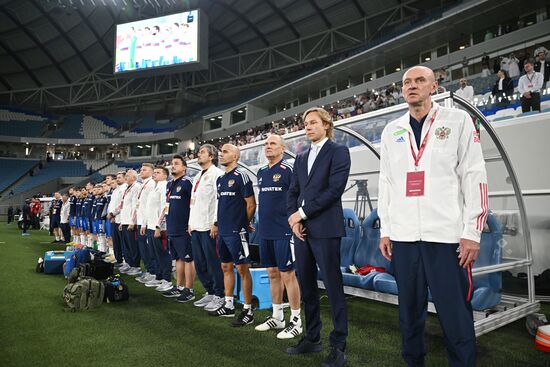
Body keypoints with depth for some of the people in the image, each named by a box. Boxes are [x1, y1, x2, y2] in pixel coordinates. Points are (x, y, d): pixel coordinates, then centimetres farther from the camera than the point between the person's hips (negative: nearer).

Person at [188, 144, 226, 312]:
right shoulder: (197, 177, 20)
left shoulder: (217, 174, -7)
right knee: (200, 264, 13)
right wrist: (190, 223, 17)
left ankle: (219, 296, 10)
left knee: (213, 263, -2)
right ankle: (210, 293, 25)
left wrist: (216, 223, -19)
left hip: (209, 227, -9)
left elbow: (221, 200, -15)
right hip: (196, 227, 9)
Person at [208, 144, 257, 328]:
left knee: (242, 269, -2)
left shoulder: (241, 177, -10)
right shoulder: (220, 179, 14)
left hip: (236, 232, -8)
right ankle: (228, 305, 27)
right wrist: (220, 223, 14)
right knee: (226, 267, 15)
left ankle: (248, 311, 7)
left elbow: (251, 204, -10)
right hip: (223, 231, 9)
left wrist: (243, 224, 0)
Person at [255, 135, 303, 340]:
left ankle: (295, 321, 12)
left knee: (287, 274, -1)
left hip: (284, 231, -7)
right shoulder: (261, 173, 14)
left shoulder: (288, 170, -9)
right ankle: (277, 317, 27)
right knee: (272, 273, 14)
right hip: (265, 232, 7)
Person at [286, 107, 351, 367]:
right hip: (301, 228, 7)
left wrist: (302, 213, -12)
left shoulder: (338, 151, -1)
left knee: (333, 287, -2)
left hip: (325, 228, -6)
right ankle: (312, 338, 25)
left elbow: (335, 189, -12)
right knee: (306, 286, 11)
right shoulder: (301, 158, 19)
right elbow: (293, 191, 15)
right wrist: (293, 218, -3)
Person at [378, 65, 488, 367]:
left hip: (447, 235, -3)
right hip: (403, 236, 3)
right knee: (410, 311, 13)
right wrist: (384, 230, 8)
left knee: (455, 315, 1)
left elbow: (474, 177, -1)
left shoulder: (458, 120, 4)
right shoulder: (391, 131, 13)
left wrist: (472, 232, -7)